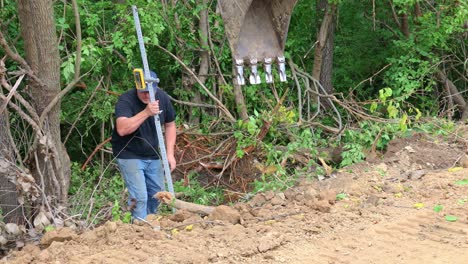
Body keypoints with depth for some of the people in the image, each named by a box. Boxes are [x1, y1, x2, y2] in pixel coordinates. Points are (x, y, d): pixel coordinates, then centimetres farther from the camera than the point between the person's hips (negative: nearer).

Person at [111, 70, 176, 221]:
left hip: (153, 156, 6)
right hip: (129, 155, -6)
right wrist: (146, 112, -46)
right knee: (139, 197, -14)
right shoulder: (126, 101, -22)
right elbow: (122, 129, -38)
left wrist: (170, 153, 1)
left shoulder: (162, 97, -5)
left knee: (157, 194, 12)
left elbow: (170, 125, 8)